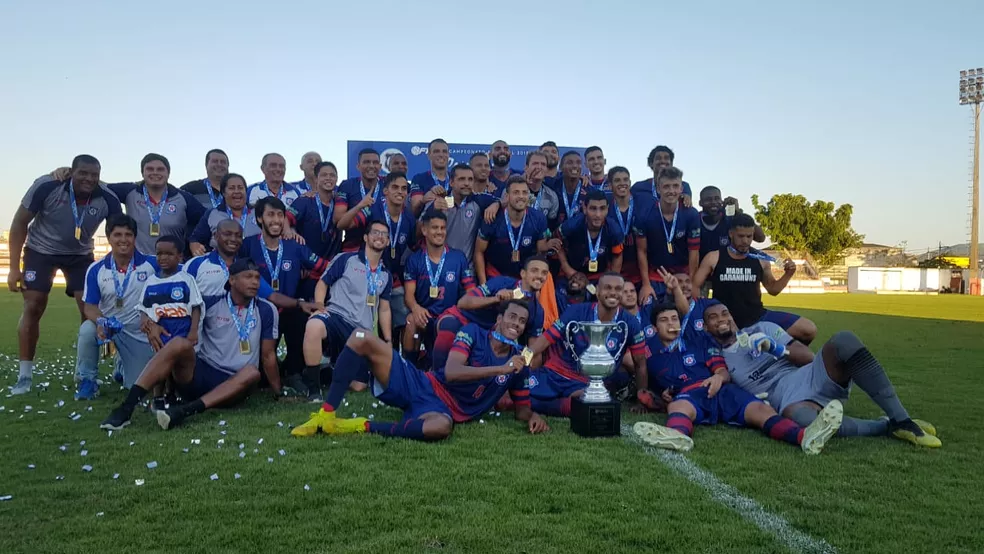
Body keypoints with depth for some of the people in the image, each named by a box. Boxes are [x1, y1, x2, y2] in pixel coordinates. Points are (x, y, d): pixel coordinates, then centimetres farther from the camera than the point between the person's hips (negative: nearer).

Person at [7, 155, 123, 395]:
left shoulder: (108, 199, -23)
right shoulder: (47, 186, -27)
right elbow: (19, 224, -15)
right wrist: (14, 267, -16)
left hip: (80, 254, 2)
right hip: (41, 250, -2)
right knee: (33, 307, -8)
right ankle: (24, 375, 1)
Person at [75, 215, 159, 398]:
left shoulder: (151, 264, -13)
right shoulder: (96, 269, -9)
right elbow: (89, 306, -10)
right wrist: (100, 321, -31)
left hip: (141, 331, 0)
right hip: (109, 325, 0)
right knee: (87, 330, -35)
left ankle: (123, 364, 42)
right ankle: (86, 380, -11)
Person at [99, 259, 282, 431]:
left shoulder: (266, 311, 4)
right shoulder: (211, 303, 4)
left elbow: (268, 355, 8)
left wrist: (278, 393, 9)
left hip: (232, 385, 0)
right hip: (200, 374, 0)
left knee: (252, 373, -32)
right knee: (180, 343, -27)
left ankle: (185, 410, -43)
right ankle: (126, 408, -33)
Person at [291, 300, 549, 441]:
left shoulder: (519, 364, 7)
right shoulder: (473, 333, 1)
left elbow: (522, 408, 17)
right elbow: (451, 372, -15)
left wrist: (533, 416, -8)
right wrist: (501, 368, -19)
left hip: (444, 410, 0)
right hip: (421, 385, 1)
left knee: (441, 427, -44)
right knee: (361, 337, -19)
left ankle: (364, 427, -22)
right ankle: (326, 415, -15)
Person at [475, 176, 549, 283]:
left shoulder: (538, 219, -14)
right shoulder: (492, 219, -18)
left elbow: (542, 253, -2)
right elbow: (479, 252, -8)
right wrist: (483, 284, -12)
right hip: (494, 278, -1)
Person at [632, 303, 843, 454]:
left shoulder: (698, 344, 28)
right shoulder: (651, 357, 24)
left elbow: (725, 373, 17)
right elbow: (644, 388, 19)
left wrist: (719, 377, -8)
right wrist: (662, 398, -4)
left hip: (721, 392, 3)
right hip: (687, 396, -3)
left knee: (761, 409, -28)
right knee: (678, 406, -42)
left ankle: (805, 436, -58)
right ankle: (678, 436, -80)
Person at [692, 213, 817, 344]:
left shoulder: (760, 259, 3)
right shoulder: (713, 258, -5)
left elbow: (772, 289, 16)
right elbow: (694, 287, 1)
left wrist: (788, 274, -1)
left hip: (759, 317, 3)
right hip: (727, 322, -2)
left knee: (809, 330, -7)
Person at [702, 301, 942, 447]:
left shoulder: (762, 329, 18)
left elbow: (807, 357, 11)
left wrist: (777, 348, -3)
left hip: (813, 377, 3)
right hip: (790, 401, -3)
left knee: (843, 339, -29)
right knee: (810, 424, -42)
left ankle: (901, 420, -26)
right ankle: (888, 426, -18)